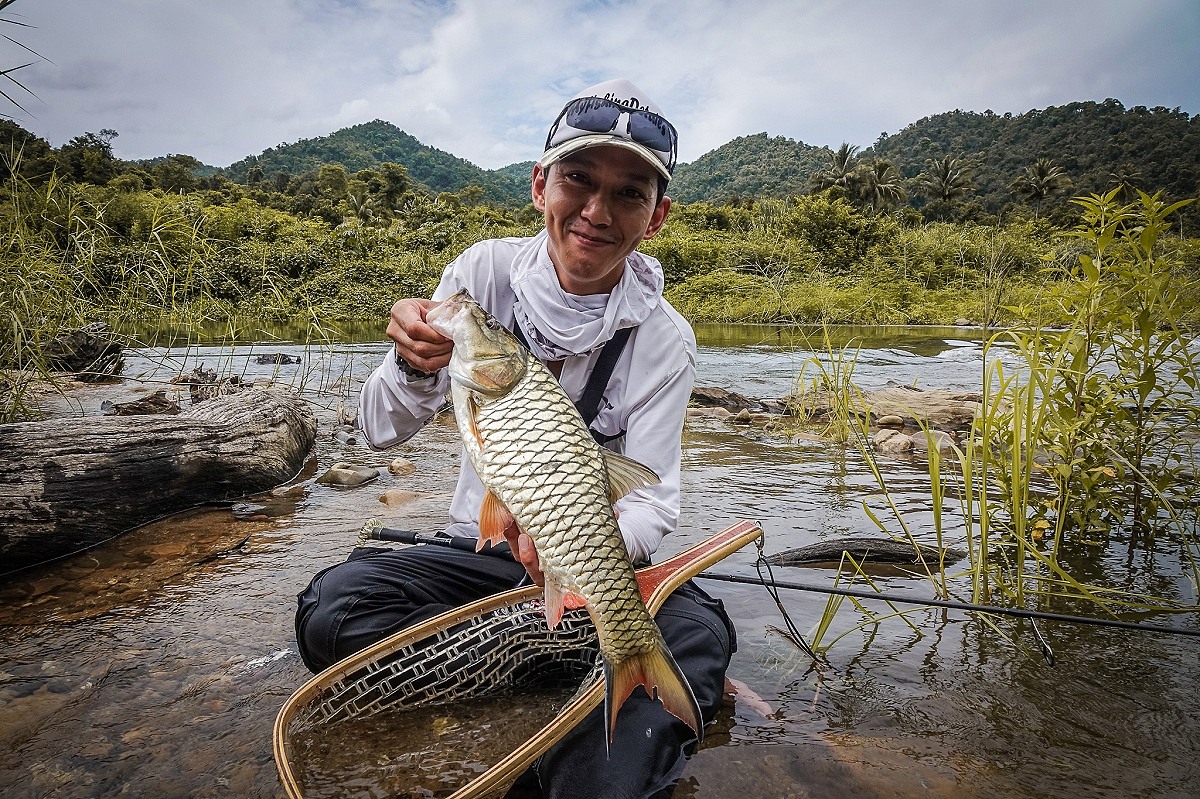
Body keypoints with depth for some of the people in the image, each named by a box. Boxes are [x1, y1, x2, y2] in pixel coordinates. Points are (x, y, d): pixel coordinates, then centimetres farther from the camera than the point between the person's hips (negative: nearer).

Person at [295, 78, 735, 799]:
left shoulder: (663, 341, -12)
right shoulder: (486, 270, -9)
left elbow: (652, 508, -13)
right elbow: (382, 432, -8)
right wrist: (416, 368, -31)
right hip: (480, 551, 3)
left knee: (698, 631, -31)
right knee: (332, 607, -25)